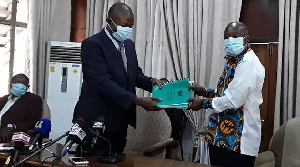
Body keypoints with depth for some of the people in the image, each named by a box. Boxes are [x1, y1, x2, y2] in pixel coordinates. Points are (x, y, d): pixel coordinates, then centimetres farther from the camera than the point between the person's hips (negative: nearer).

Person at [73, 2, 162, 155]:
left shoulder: (129, 45, 11)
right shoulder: (92, 44, -14)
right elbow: (103, 82, -23)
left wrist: (150, 82, -5)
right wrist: (137, 100, -29)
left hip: (119, 121, 7)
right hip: (97, 121, -7)